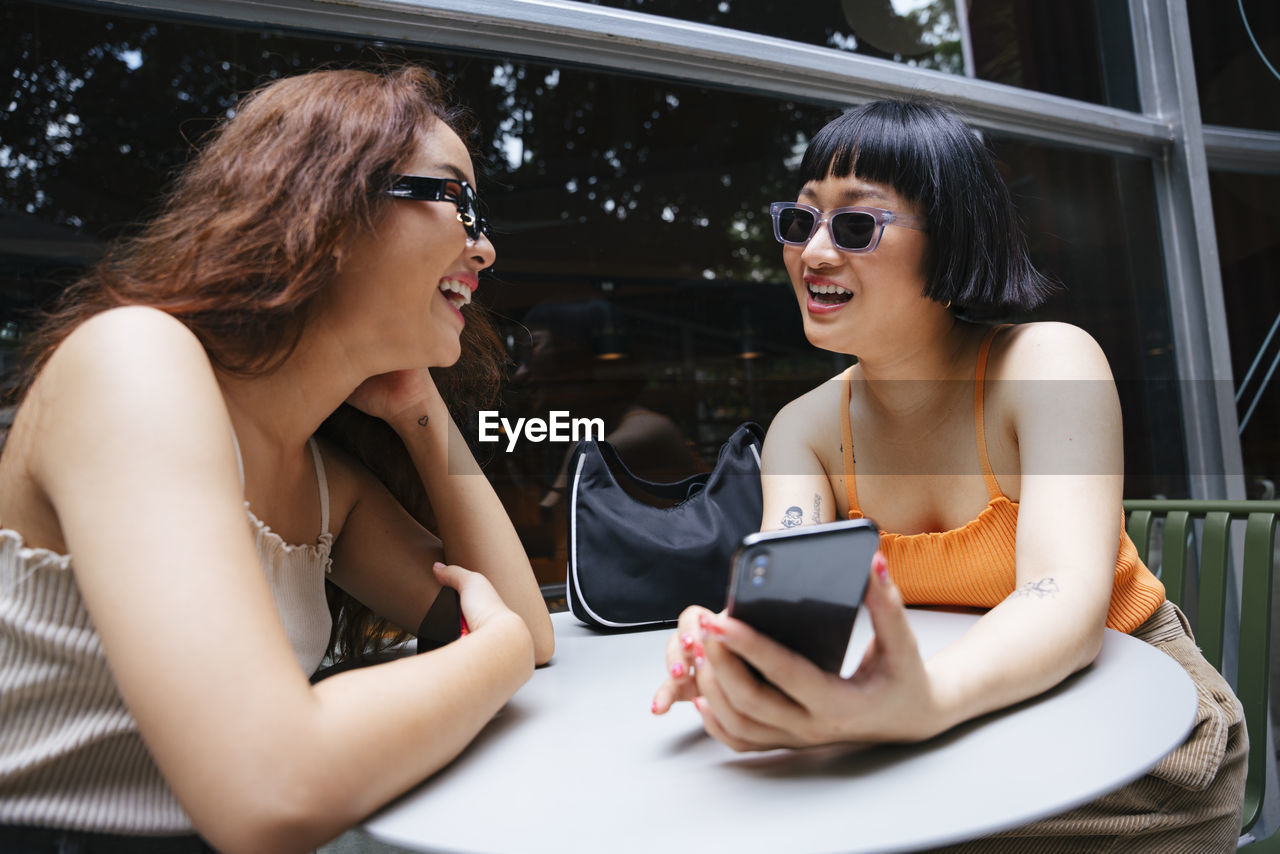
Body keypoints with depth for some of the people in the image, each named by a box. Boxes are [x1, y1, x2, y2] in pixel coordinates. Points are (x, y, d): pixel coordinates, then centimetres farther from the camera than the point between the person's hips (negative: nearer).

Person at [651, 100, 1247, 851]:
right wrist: (727, 656, -45)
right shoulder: (804, 428, -6)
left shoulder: (1049, 362, -18)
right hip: (963, 751, 3)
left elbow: (1068, 596, -32)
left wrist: (925, 704, -52)